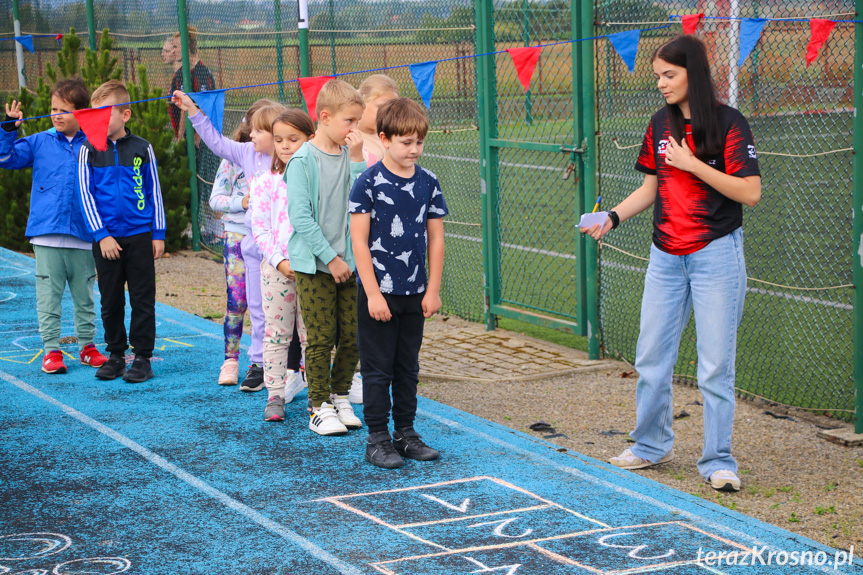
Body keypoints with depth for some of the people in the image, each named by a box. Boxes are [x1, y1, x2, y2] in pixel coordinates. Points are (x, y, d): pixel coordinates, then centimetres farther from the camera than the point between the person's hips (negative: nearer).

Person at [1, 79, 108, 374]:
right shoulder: (39, 143, 5)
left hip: (83, 237, 0)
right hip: (46, 235, 0)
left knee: (84, 295, 11)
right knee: (49, 295, 2)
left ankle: (87, 346, 22)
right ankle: (51, 350, 9)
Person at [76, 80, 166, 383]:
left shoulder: (142, 148, 3)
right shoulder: (89, 151, 2)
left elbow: (154, 192, 7)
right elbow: (85, 194, 0)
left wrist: (158, 233, 4)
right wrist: (101, 235, -8)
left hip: (140, 236, -1)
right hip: (106, 239, 1)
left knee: (142, 299, 2)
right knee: (110, 300, 8)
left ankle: (142, 357, 9)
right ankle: (116, 355, 20)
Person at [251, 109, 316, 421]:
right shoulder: (266, 183, 2)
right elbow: (260, 229, -1)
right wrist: (280, 261, -12)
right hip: (275, 266, 1)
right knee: (276, 332, 4)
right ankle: (275, 394, 11)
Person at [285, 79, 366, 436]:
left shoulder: (349, 156, 6)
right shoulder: (303, 161, -10)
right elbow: (300, 217, -13)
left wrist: (356, 157, -10)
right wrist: (330, 258, -12)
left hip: (348, 262, 5)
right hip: (314, 263, -5)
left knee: (353, 336, 7)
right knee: (321, 339, -1)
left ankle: (339, 396, 24)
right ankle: (320, 408, 10)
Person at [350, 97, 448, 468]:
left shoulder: (428, 183, 3)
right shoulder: (369, 183, -11)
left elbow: (435, 239, 7)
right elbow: (359, 242, -11)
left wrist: (432, 290, 3)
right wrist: (373, 294, -14)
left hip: (415, 294, 5)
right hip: (378, 292, -4)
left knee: (408, 368, 13)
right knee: (378, 369, 2)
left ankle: (405, 433, 23)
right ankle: (377, 439, 10)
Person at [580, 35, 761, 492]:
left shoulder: (728, 123, -10)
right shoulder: (661, 124, 8)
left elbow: (750, 192, -15)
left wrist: (693, 164, -19)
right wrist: (613, 217, 0)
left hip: (716, 253, -6)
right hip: (666, 256, 6)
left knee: (715, 366, -2)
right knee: (650, 358, 11)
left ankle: (718, 461, 9)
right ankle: (651, 445, 28)